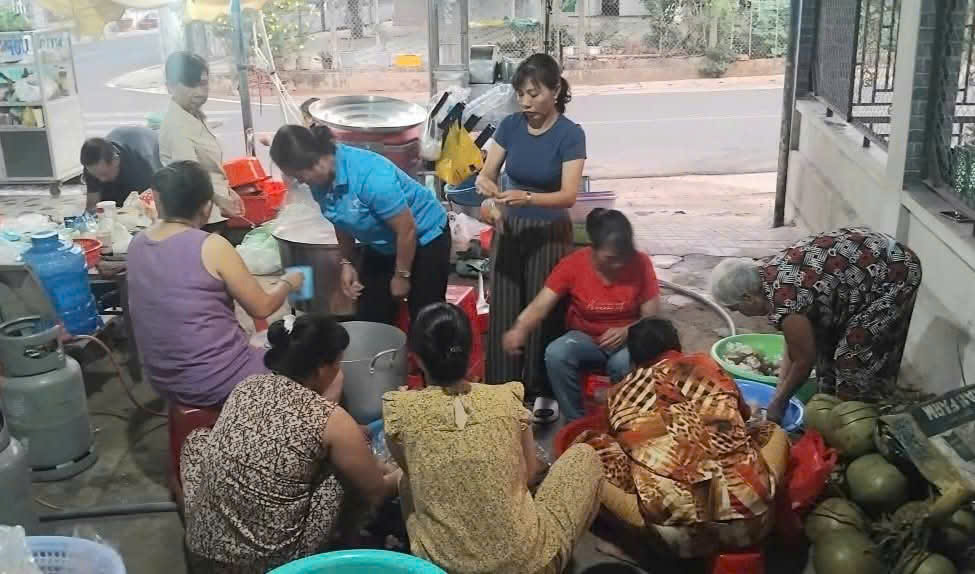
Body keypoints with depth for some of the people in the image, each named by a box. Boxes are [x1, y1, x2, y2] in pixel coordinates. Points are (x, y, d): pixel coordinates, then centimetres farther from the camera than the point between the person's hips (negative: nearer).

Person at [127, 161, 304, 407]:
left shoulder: (137, 244, 0)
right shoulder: (212, 246, -18)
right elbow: (261, 308, -8)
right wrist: (288, 283, 10)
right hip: (217, 382, -7)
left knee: (260, 344, 29)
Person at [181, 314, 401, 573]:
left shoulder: (247, 386, 2)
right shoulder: (332, 420, -13)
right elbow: (374, 495, 2)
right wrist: (398, 478, 24)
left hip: (203, 548, 5)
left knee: (199, 438, 25)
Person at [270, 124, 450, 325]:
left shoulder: (370, 176, -35)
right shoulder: (321, 180, -13)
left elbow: (407, 229, -27)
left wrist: (401, 276, -17)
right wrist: (347, 262, 2)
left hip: (425, 238, -7)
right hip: (382, 246, 7)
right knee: (371, 318, 8)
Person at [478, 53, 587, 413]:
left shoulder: (570, 134, -16)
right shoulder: (510, 126, -3)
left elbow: (569, 195, -23)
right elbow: (486, 173, -3)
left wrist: (527, 197, -39)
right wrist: (486, 185, -27)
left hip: (550, 234, -4)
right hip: (510, 229, 4)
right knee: (504, 311, 7)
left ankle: (543, 391, 19)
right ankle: (502, 390, 18)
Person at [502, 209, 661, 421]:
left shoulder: (641, 263, -13)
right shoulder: (572, 264, -14)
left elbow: (651, 317, -8)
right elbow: (540, 306, -20)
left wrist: (627, 331, -29)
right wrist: (519, 330, -41)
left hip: (627, 340, -1)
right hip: (585, 338, 1)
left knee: (624, 363, -36)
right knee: (555, 354, -31)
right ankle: (577, 421, -12)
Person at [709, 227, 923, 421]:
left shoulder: (784, 303, -27)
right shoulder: (768, 272, 0)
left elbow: (804, 359, -12)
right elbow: (793, 348, 7)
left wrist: (779, 403, 1)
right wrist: (779, 394, 8)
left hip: (894, 274, -9)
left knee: (855, 360, -4)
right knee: (826, 340, 14)